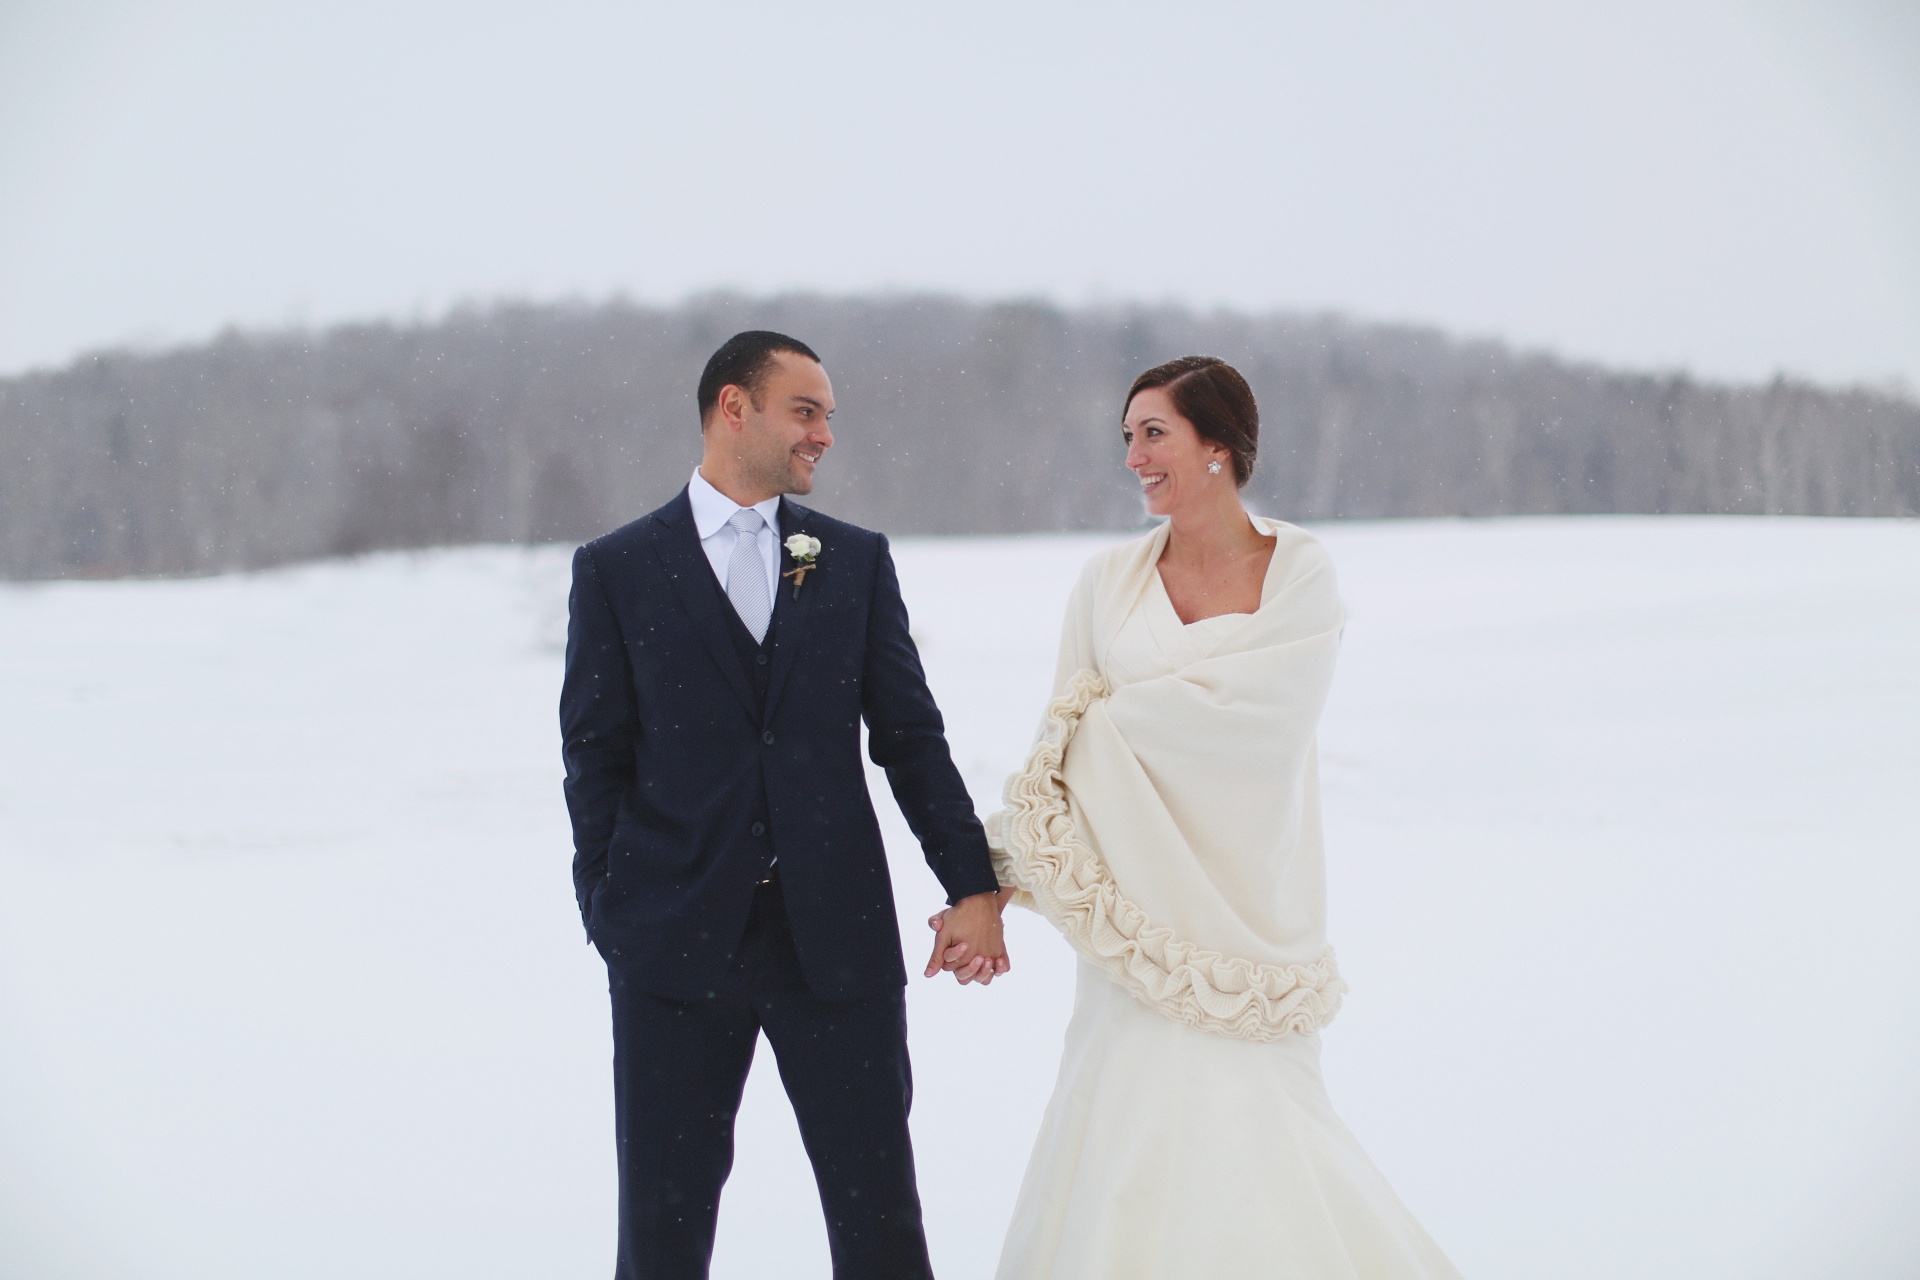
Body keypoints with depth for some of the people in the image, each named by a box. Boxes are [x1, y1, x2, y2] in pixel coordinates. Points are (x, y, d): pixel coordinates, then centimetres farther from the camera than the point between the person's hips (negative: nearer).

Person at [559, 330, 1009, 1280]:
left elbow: (909, 736, 9)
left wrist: (972, 885, 0)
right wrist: (613, 917, -3)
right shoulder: (616, 570, 4)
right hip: (677, 942, -1)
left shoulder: (857, 561, 11)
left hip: (838, 935, 2)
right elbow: (596, 761, 4)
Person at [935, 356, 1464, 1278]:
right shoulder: (1109, 581, 6)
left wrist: (1114, 716, -7)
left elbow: (1261, 716, -15)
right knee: (1130, 1121, -2)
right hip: (1138, 903, 2)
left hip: (1249, 896, -2)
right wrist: (1010, 864, -8)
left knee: (1253, 1125, -4)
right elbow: (1063, 739, 4)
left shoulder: (1299, 572, -2)